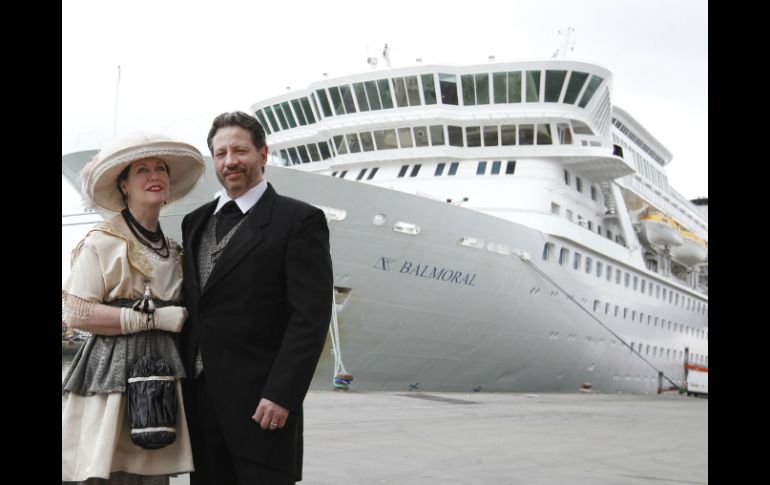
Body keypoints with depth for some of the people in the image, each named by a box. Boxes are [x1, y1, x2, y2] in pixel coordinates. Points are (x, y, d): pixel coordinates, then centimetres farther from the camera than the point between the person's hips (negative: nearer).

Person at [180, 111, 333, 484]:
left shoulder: (299, 220, -5)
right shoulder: (195, 222, 15)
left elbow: (311, 315, -12)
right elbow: (190, 304, 17)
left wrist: (282, 395, -18)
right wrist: (180, 380, 9)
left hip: (260, 401, -6)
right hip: (198, 396, 6)